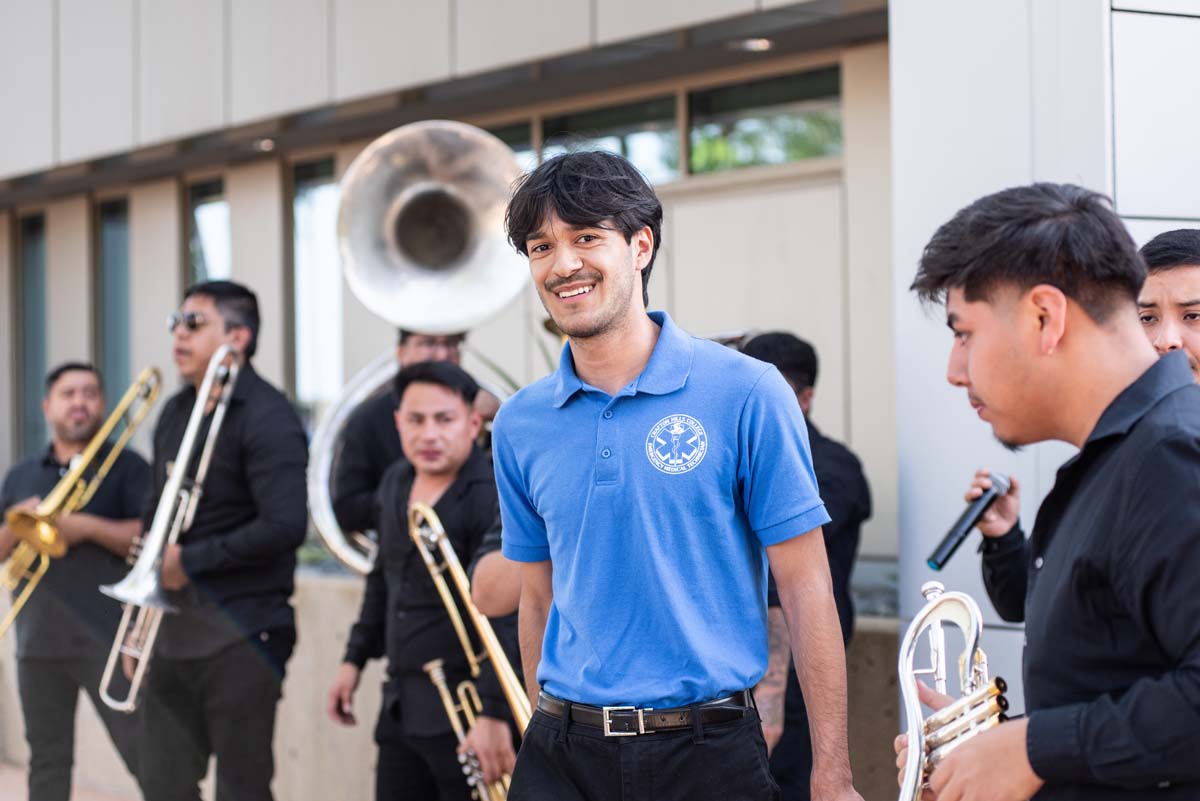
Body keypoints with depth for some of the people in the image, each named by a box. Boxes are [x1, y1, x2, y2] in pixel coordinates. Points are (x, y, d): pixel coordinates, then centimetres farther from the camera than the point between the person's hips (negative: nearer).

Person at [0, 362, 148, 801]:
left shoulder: (126, 468, 0)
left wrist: (87, 526, -19)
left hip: (106, 640, -5)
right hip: (39, 642, 5)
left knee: (144, 755, -8)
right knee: (47, 760, 10)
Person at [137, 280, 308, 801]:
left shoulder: (266, 417, -11)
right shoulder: (176, 412, 14)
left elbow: (285, 525, -22)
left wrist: (189, 560, -15)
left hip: (240, 635, -8)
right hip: (172, 633, 8)